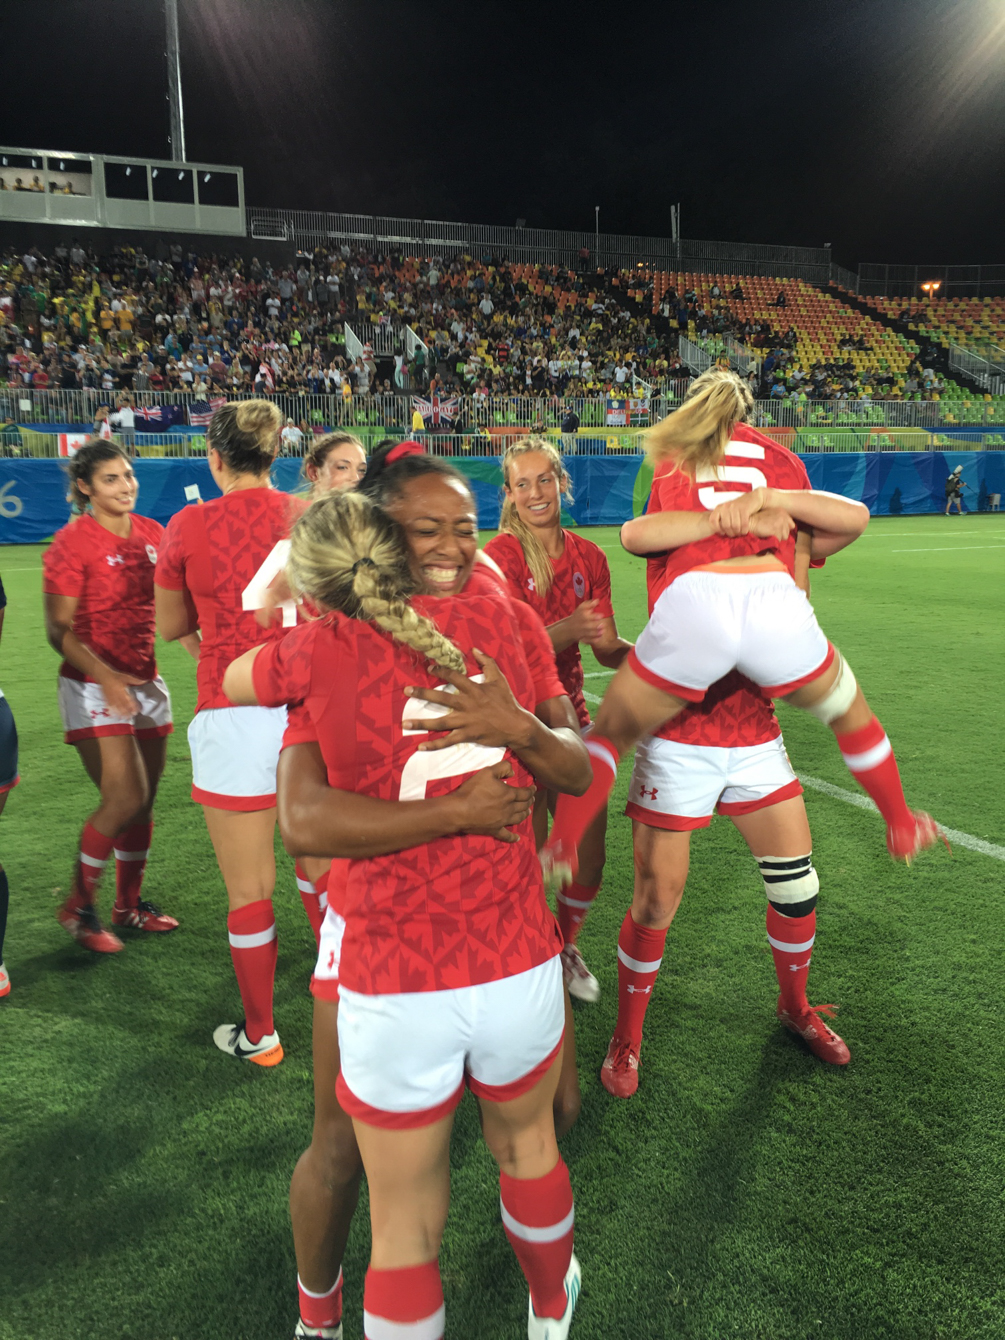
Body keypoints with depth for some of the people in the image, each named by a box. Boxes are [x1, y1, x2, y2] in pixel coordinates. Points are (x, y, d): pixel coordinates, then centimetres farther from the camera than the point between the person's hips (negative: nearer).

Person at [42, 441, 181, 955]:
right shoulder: (71, 543, -11)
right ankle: (79, 907, 9)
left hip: (145, 682, 6)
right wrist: (104, 674, -26)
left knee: (143, 802, 10)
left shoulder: (152, 533, 6)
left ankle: (129, 903, 28)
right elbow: (58, 630, -13)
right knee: (125, 798, -12)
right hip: (94, 686, -6)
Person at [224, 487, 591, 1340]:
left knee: (405, 1230, 19)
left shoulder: (323, 650, -8)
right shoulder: (482, 618, -2)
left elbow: (231, 681, 17)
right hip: (518, 969, 3)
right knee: (526, 1146, 32)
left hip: (392, 990, -3)